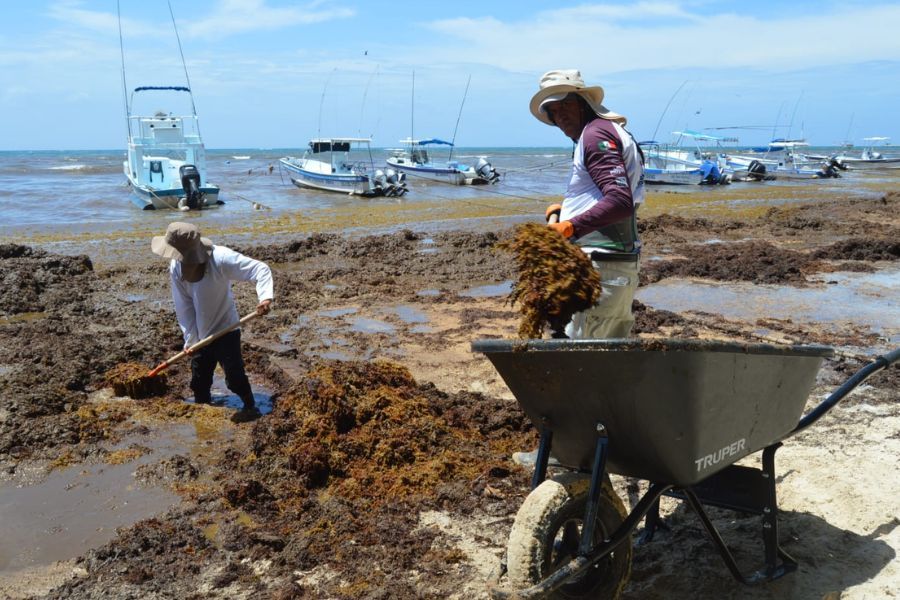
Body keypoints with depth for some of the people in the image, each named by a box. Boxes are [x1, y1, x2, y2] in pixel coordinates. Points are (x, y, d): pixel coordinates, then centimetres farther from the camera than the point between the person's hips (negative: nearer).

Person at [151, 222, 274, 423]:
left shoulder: (221, 258, -26)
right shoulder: (176, 268, -10)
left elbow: (260, 269, -25)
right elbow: (184, 307, -4)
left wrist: (266, 297, -41)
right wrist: (190, 339, -5)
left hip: (225, 330, -5)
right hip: (200, 335, 5)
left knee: (234, 375, 0)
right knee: (199, 380, 16)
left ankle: (250, 408, 22)